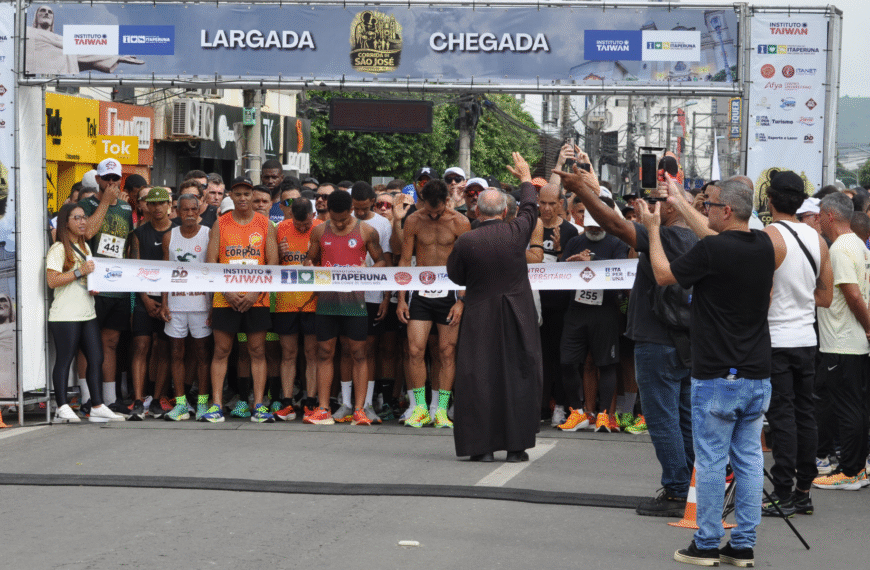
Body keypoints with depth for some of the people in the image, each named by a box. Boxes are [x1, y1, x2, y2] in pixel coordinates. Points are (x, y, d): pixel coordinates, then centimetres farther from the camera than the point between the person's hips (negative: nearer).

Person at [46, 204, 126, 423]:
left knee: (96, 358, 3)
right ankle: (62, 407, 0)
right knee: (64, 359, -4)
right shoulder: (58, 249, -7)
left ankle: (97, 407, 6)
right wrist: (79, 272, -20)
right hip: (65, 314, -8)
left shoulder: (85, 247, 20)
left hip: (88, 312, 8)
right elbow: (52, 280, -16)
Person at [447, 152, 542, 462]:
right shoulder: (517, 232, -5)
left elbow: (455, 276, 3)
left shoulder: (466, 242, -11)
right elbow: (530, 207, 15)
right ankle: (516, 446, 6)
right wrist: (525, 178, 32)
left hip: (480, 320, -1)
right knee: (519, 377, 7)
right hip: (518, 318, 1)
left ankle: (482, 446, 2)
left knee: (478, 378, 4)